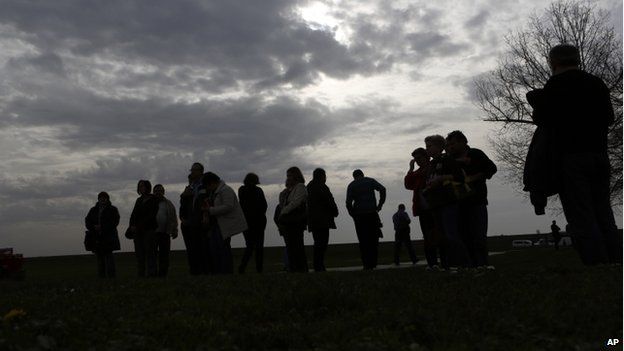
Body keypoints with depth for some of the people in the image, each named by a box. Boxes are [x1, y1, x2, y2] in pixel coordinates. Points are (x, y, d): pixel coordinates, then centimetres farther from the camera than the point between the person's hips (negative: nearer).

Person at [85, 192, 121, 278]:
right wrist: (94, 228, -14)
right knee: (99, 255, 3)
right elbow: (87, 221, 6)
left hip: (108, 236, -4)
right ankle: (101, 275, 7)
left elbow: (114, 222, -8)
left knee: (108, 254, -10)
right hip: (97, 237, 4)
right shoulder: (93, 210, 14)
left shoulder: (112, 209, 3)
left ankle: (110, 275, -9)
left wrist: (102, 227, -17)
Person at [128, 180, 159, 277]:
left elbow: (151, 215, -9)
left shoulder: (153, 199, 0)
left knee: (149, 251, -8)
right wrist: (132, 226, -4)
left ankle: (151, 272, -7)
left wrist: (138, 226, -12)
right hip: (137, 230, 6)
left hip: (149, 229, -6)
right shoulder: (139, 200, 20)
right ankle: (141, 273, 4)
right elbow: (133, 214, 14)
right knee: (139, 252, 2)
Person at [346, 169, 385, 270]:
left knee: (363, 240, 2)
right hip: (372, 213, 1)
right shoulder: (370, 181, 10)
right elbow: (382, 189, -6)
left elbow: (348, 202, -5)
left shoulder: (351, 185, 8)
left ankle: (367, 264, -2)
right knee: (373, 239, 9)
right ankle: (373, 263, 5)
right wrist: (380, 204, -2)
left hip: (359, 215, 0)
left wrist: (352, 214, 5)